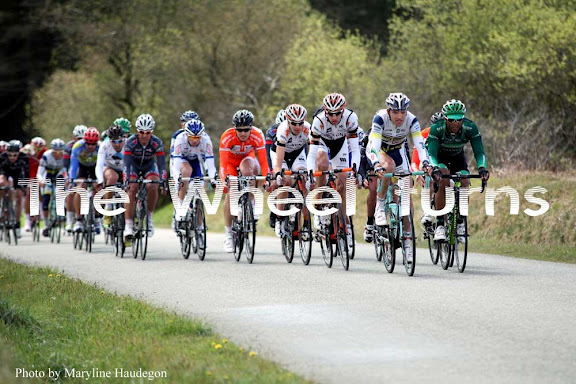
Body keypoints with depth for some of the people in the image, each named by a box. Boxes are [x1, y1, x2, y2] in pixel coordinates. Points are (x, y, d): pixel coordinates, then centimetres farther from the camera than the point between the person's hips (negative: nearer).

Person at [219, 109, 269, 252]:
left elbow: (263, 161, -28)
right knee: (230, 194, -14)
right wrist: (224, 180, -47)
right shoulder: (227, 137, -32)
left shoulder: (257, 135, -29)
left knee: (246, 170, -35)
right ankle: (228, 234, -4)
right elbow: (223, 163, -33)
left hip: (247, 158, 0)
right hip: (231, 161, 0)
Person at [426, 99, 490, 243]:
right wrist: (435, 169, -57)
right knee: (443, 182, -29)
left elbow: (479, 151, -30)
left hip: (458, 157, 2)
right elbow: (432, 153, -37)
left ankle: (460, 223, 3)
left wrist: (482, 168, -49)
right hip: (439, 157, -2)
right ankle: (440, 224, -23)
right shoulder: (436, 128, -33)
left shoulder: (470, 128, -28)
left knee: (464, 186, -19)